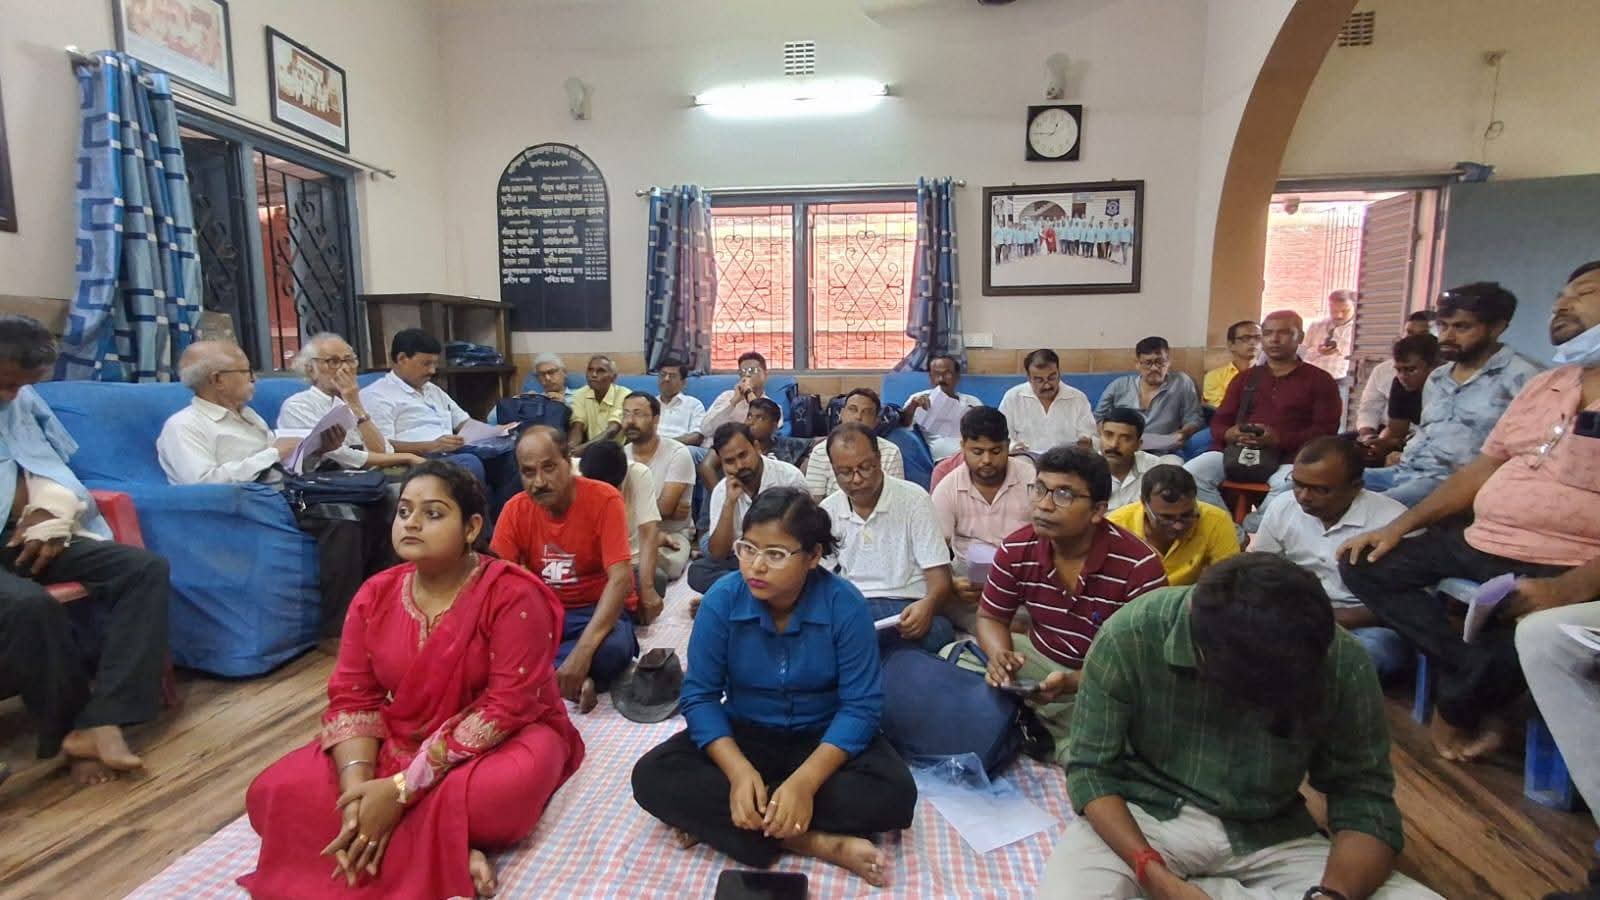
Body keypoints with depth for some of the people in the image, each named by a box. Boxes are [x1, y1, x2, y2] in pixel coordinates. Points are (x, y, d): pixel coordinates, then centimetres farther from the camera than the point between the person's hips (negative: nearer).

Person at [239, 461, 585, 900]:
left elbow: (506, 707, -24)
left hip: (501, 740, -6)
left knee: (491, 795, -40)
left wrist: (402, 789, -26)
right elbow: (352, 696, -3)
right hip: (398, 740, 7)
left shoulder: (513, 595, -21)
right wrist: (357, 784, -21)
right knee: (273, 793, -14)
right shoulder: (375, 595, -2)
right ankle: (452, 852, -16)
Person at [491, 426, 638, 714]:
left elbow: (621, 579, -26)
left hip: (597, 609, -3)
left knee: (612, 650, -36)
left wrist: (583, 651, -37)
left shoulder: (603, 499, -19)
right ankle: (572, 680, -17)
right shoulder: (515, 509, -6)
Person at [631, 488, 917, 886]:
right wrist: (739, 770, -28)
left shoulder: (845, 604, -21)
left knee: (894, 793, -29)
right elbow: (699, 696, -13)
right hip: (744, 734, 2)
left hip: (824, 738, -1)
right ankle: (819, 843, -25)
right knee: (652, 777, -22)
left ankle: (716, 820, -20)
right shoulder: (721, 600, -16)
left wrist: (805, 781, -32)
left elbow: (861, 705, -19)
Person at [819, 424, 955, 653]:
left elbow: (939, 577, -4)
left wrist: (927, 605, -29)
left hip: (906, 606, -1)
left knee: (937, 634, -37)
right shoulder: (828, 510, 10)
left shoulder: (914, 499, -1)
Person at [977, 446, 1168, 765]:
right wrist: (999, 655, -24)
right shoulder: (1016, 550, -11)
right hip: (1038, 658, 4)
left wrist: (1071, 683, -35)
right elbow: (990, 617, 1)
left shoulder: (1139, 566, -24)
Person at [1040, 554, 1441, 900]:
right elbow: (1091, 768, -14)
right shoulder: (1130, 636, -23)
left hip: (1271, 835, 2)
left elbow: (1363, 795, -9)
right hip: (1145, 816, -1)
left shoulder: (1342, 662, -16)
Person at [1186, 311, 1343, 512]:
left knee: (1291, 486, -38)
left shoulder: (1320, 380, 13)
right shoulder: (1245, 378, 24)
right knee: (1189, 474, -26)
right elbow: (1219, 422, 18)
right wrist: (1228, 434, -8)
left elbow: (1325, 430, 1)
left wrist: (1280, 439, -17)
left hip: (1287, 457, -3)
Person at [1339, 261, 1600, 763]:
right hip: (1478, 543, 8)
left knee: (1528, 637, -32)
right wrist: (1399, 526, 7)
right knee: (1364, 564, 0)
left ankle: (1459, 709, 3)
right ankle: (1477, 684, -2)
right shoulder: (1543, 385, 16)